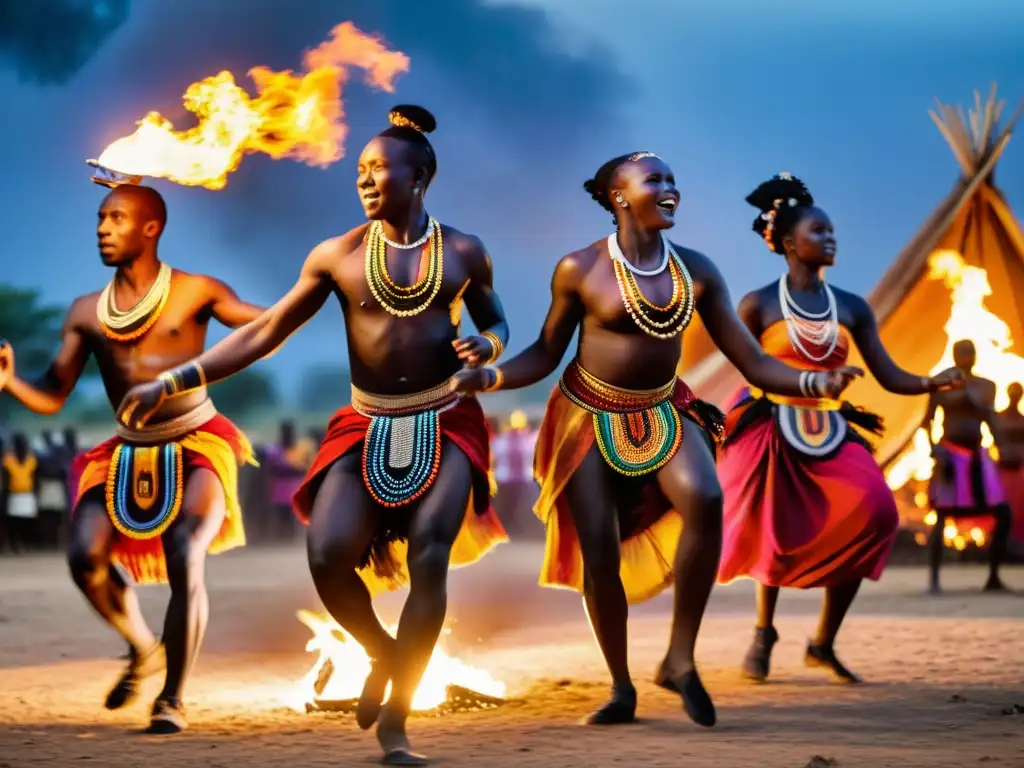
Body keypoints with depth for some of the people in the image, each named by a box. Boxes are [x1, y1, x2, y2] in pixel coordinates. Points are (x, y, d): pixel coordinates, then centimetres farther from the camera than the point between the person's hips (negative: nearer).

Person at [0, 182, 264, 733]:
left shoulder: (194, 293, -4)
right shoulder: (86, 312, 6)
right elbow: (50, 398, 5)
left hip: (196, 446, -4)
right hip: (128, 454, 4)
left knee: (186, 563, -21)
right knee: (85, 554, -17)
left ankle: (172, 699, -7)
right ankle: (143, 649, 11)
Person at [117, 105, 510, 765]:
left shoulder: (464, 252, 2)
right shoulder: (337, 256, 1)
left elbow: (496, 324, 17)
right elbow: (265, 332, 3)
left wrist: (485, 348, -10)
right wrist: (173, 382, -3)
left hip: (445, 426, -1)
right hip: (366, 430, 1)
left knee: (430, 557, -21)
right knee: (328, 557, -20)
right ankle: (384, 654, 13)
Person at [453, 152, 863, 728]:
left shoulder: (697, 272, -6)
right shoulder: (580, 270, -12)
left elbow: (752, 361, -6)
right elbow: (546, 354, -4)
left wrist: (813, 382, -22)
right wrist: (490, 377, -22)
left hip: (663, 412, 2)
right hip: (591, 418, -2)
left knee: (706, 498, -27)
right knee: (599, 551, -5)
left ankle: (681, 658, -15)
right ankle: (622, 687, 17)